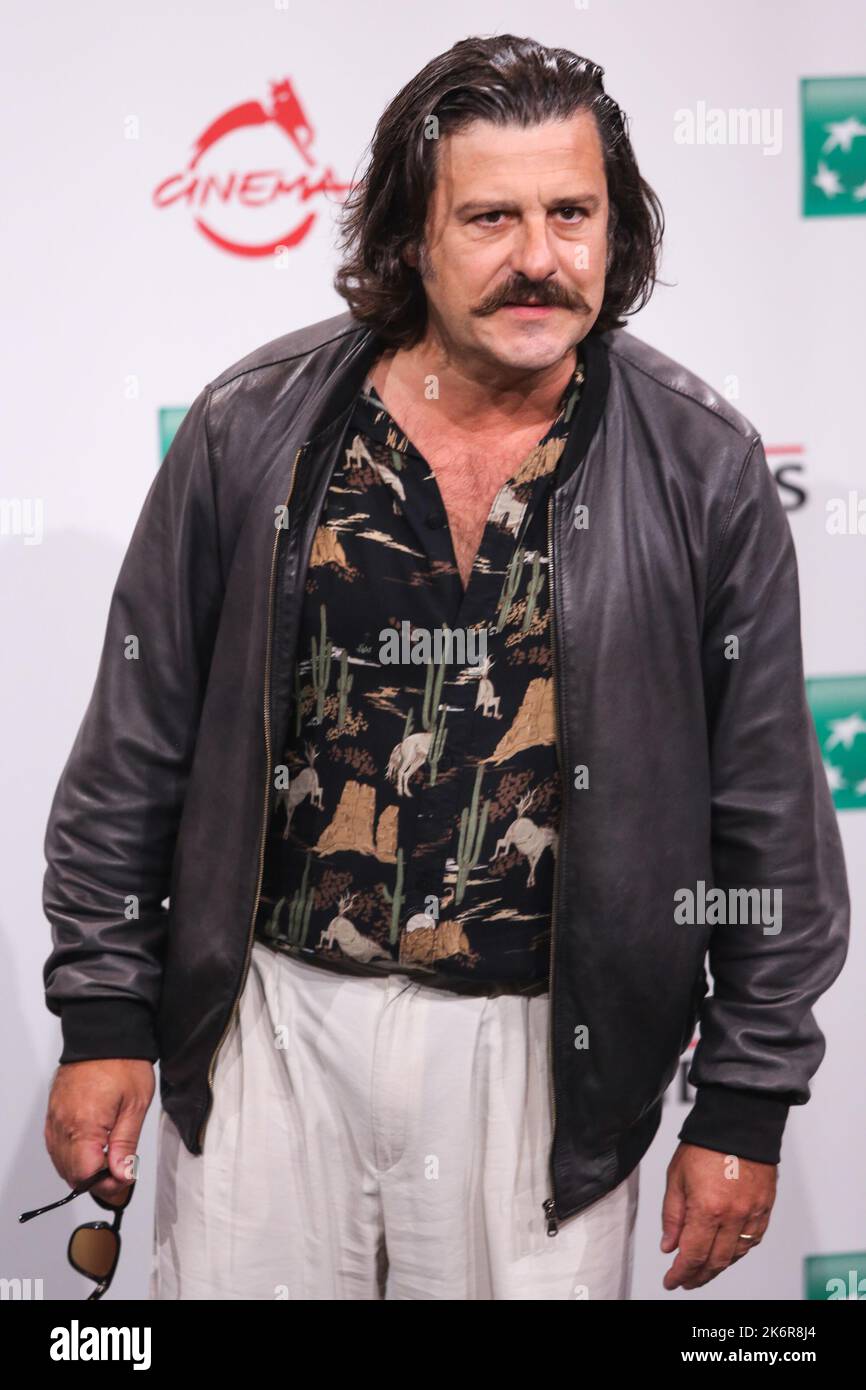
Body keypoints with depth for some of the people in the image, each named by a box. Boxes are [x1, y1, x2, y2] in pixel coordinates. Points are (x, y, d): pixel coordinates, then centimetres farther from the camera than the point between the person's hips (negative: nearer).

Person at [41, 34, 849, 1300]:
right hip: (272, 1018, 1)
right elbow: (135, 744, 3)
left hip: (545, 1052, 0)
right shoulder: (253, 427, -4)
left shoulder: (702, 469, -5)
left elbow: (768, 807, 0)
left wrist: (747, 1106, 1)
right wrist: (103, 1013, 3)